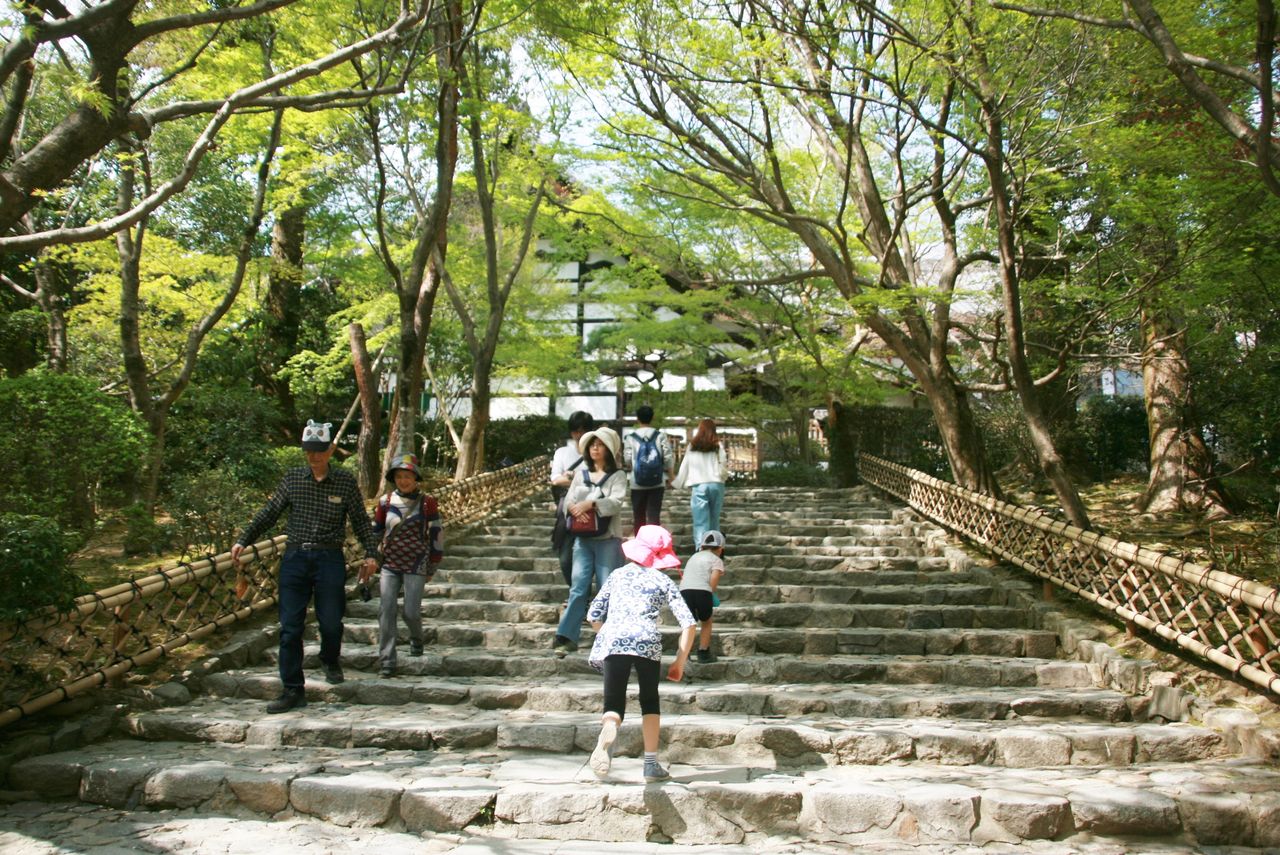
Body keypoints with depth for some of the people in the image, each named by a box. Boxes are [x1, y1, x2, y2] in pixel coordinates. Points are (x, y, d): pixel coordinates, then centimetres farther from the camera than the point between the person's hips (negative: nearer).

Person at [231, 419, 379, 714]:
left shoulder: (345, 482, 2)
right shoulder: (292, 479, 6)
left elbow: (360, 521, 7)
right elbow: (269, 513, 12)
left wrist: (371, 553, 0)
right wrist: (243, 540, 5)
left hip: (329, 559, -1)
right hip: (295, 557, 2)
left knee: (331, 622, 2)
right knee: (290, 627, -1)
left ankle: (331, 661, 35)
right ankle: (292, 690, 6)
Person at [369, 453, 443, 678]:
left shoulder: (427, 503, -3)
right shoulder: (385, 502, 3)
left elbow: (436, 534, 3)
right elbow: (375, 533, 12)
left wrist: (433, 565, 5)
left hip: (416, 566, -2)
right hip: (389, 564, 2)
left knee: (411, 612, -5)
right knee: (386, 611, -5)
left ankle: (416, 639, 28)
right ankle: (387, 660, 2)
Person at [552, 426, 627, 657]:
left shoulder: (616, 477, 2)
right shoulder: (581, 474, 14)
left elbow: (615, 502, -15)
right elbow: (568, 499, 7)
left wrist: (590, 503, -27)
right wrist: (575, 509, -15)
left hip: (608, 540, -3)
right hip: (583, 539, 3)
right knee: (578, 587, -3)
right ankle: (567, 637, -5)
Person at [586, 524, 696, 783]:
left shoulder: (617, 575, 24)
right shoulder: (664, 582, 18)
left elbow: (593, 616, 23)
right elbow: (688, 624, 9)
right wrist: (680, 662, 16)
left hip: (612, 641, 1)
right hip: (647, 642, -1)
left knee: (614, 704, 3)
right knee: (649, 701, 19)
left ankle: (607, 733, -32)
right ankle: (651, 765, 14)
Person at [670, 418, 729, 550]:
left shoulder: (692, 446, 4)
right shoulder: (718, 445, 3)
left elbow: (685, 467, 10)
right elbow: (723, 468, 1)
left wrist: (676, 482, 23)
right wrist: (724, 474, 24)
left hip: (698, 486, -1)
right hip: (716, 484, 1)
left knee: (701, 523, -3)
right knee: (714, 521, 13)